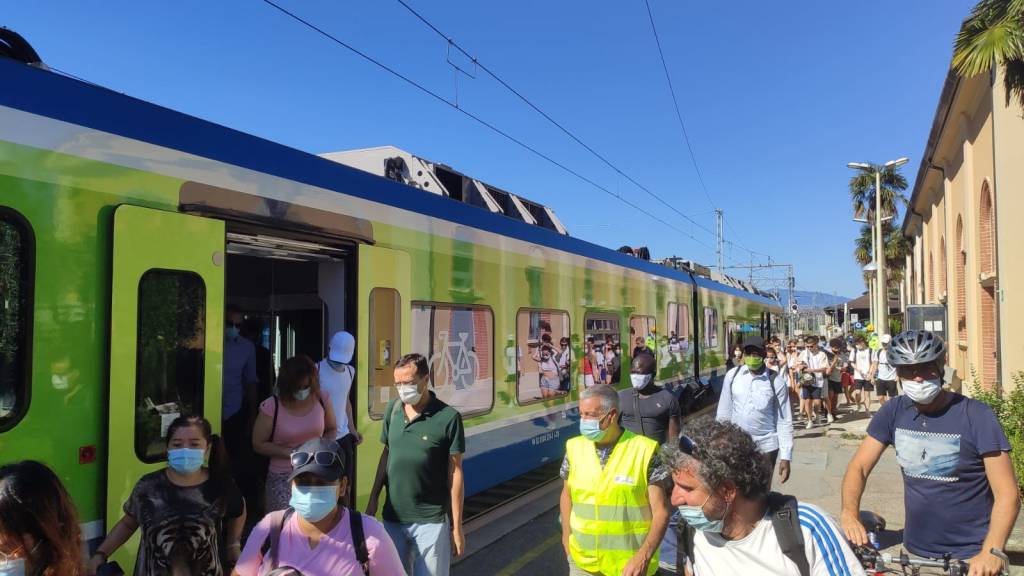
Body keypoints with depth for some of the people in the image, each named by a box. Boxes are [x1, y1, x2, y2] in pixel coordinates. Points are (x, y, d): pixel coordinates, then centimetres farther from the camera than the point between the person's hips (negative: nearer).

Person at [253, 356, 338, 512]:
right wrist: (290, 452, -16)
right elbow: (258, 444, -5)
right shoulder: (272, 407, -13)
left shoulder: (323, 399, -5)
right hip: (283, 477, -2)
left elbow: (332, 429, 11)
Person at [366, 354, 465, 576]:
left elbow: (455, 473, -9)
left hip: (431, 521, -4)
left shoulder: (448, 417, -14)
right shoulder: (392, 409, 0)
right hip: (392, 517, 4)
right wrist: (373, 499, 12)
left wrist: (457, 527, -7)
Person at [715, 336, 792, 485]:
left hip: (765, 445, -1)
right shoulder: (732, 375, -3)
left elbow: (785, 420, -6)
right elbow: (724, 412, 4)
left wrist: (785, 457, -8)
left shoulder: (776, 381, -9)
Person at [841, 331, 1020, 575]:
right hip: (915, 552, 4)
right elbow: (859, 466, -4)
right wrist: (849, 513, -22)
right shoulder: (894, 412, -5)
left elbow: (1008, 493, -16)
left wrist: (991, 552, -30)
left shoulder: (976, 416, -15)